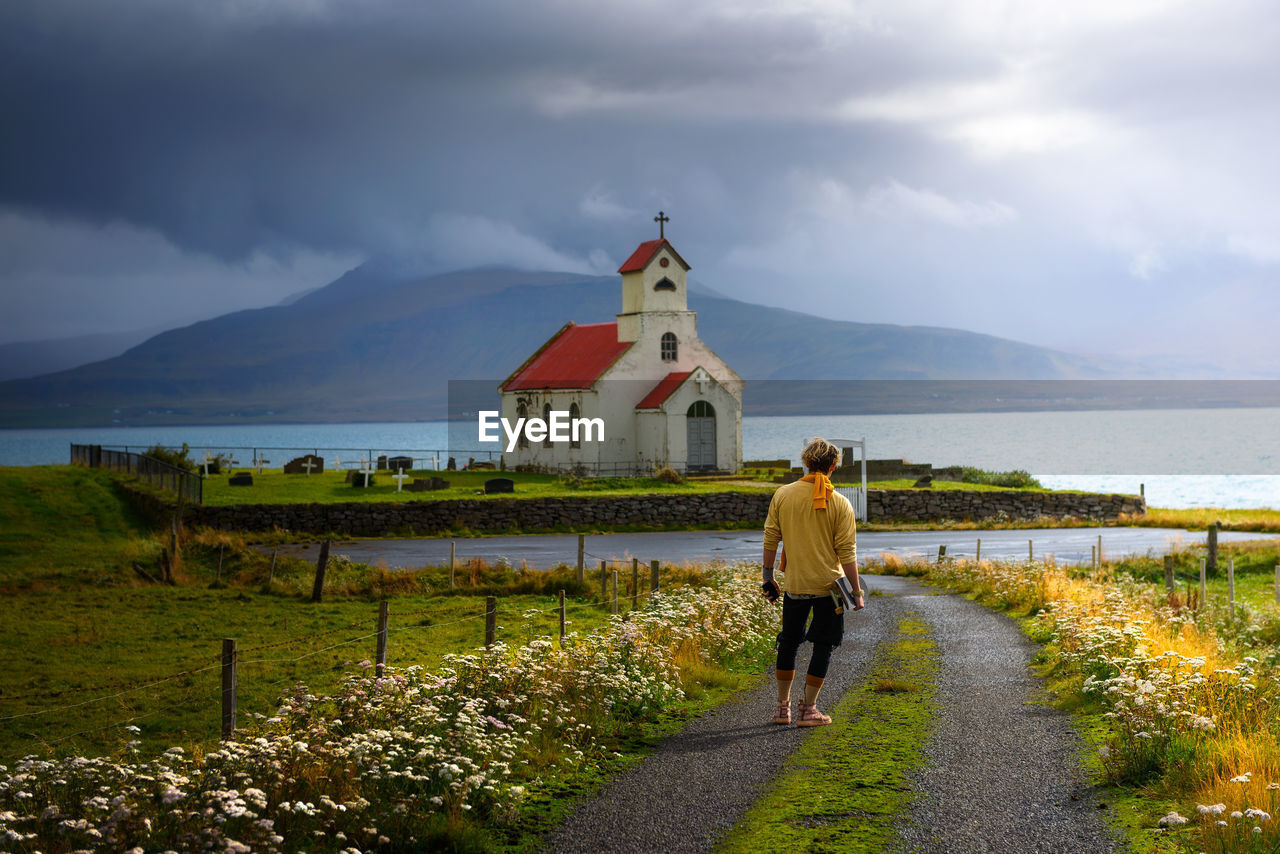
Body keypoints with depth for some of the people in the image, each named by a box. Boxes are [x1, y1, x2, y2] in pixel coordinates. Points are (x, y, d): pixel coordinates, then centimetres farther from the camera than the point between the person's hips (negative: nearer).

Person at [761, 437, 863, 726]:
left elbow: (770, 539, 3)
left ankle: (783, 707, 19)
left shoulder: (782, 495, -1)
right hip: (828, 584, -3)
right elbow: (847, 552, -8)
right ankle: (808, 710, 7)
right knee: (823, 646, 7)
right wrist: (856, 591, -2)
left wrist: (768, 577, 12)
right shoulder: (840, 504, -8)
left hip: (794, 583, 3)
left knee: (788, 641, 16)